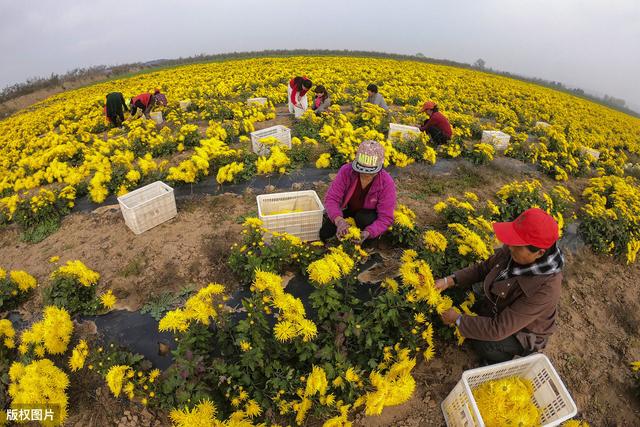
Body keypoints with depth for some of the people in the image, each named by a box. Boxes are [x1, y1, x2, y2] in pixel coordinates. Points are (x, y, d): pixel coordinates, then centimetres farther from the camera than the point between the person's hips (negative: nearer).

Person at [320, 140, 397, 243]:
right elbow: (331, 198, -28)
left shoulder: (387, 183, -29)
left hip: (368, 214, -1)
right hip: (347, 209, 2)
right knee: (324, 234, -10)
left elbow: (386, 218, -29)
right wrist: (338, 219, -49)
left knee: (363, 218, -35)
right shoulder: (346, 171, -26)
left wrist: (368, 232, -48)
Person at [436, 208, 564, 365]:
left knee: (478, 342, -25)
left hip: (524, 333, -6)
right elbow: (483, 268, -6)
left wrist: (457, 319, -26)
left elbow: (498, 330, -36)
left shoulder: (545, 289, -39)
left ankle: (503, 361, 7)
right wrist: (449, 281, -18)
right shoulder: (511, 251, -24)